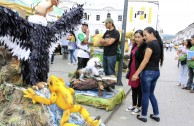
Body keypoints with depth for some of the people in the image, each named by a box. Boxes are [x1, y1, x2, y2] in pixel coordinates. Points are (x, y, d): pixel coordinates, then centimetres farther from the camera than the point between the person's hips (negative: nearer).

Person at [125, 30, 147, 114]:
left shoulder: (145, 47, -15)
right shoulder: (135, 46, 11)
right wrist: (129, 70, 19)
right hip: (133, 70, 8)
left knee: (139, 90, 6)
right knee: (133, 89, 16)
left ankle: (139, 107, 21)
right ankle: (134, 105, 30)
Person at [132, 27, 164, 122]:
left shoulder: (151, 44, -16)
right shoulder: (158, 43, 11)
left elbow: (145, 60, -20)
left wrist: (136, 73, -19)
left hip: (148, 72, -9)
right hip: (156, 72, 9)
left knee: (145, 95, 5)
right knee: (151, 94, 19)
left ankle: (143, 116, 18)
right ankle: (156, 115, 26)